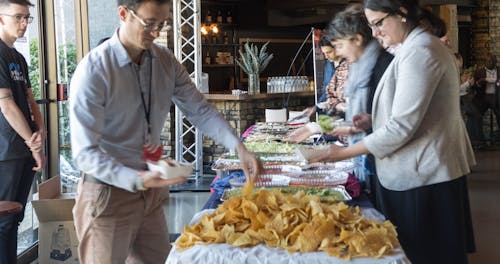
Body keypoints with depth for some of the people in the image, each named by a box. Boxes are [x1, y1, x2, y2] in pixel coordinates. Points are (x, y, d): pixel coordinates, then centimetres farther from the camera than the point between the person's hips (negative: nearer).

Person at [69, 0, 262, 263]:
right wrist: (137, 180, -33)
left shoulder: (166, 61, 0)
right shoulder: (93, 71, -19)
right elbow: (85, 153, -20)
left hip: (151, 192, 6)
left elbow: (200, 110, 3)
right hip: (108, 195, -6)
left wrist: (239, 148, -12)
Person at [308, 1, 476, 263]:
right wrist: (374, 120, 9)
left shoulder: (420, 51, -19)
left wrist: (344, 153, -14)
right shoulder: (419, 46, 13)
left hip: (422, 176, -10)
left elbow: (400, 128, -22)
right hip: (420, 170, 10)